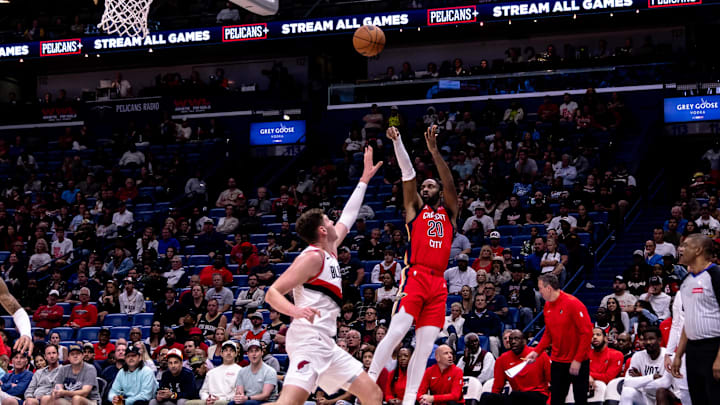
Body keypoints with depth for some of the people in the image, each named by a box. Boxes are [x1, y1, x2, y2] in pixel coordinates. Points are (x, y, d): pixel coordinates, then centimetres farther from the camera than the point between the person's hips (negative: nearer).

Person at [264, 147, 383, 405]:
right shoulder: (312, 257, -6)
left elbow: (347, 218, 36)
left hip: (326, 344, 10)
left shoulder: (330, 250, 20)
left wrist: (364, 179, 42)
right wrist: (295, 310, -31)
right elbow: (272, 293, -11)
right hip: (309, 338, -10)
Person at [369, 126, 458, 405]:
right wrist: (397, 141, -8)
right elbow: (408, 174, 3)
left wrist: (434, 151, -3)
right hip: (415, 277, -3)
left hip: (438, 283, 3)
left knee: (425, 345, 0)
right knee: (396, 331, -18)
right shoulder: (415, 209, 14)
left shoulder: (449, 213, 19)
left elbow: (449, 183, 6)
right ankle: (369, 381, -12)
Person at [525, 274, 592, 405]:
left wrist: (578, 360, -20)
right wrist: (537, 351, 2)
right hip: (557, 362, 6)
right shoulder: (547, 306, 6)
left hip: (578, 363, -6)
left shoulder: (573, 303, -16)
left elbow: (587, 332, -18)